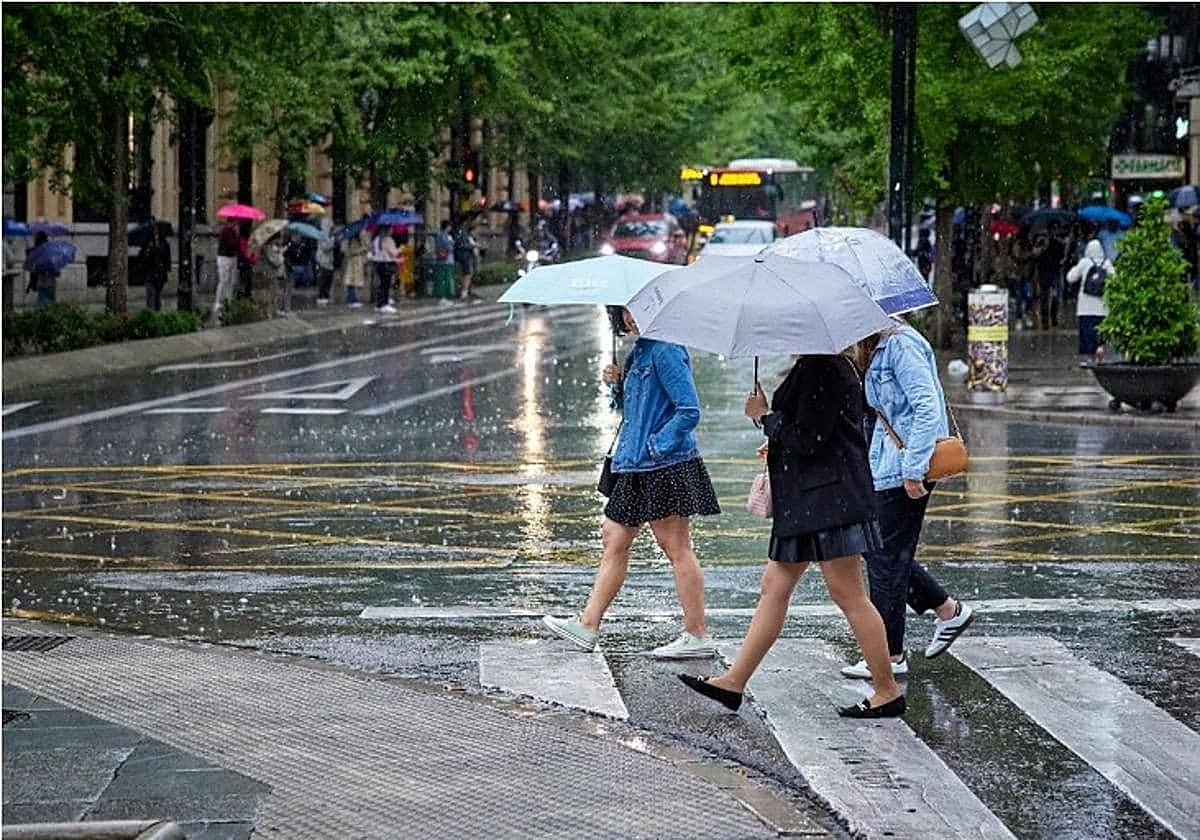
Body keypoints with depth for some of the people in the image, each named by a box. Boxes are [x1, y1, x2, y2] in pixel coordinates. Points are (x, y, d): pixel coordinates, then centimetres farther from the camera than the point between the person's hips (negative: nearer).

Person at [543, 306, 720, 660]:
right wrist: (619, 384, 6)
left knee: (676, 549, -4)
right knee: (613, 539, 11)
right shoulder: (640, 351, 15)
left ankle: (698, 636, 2)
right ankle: (587, 625, 16)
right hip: (637, 470, 10)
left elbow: (689, 410, -20)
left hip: (665, 467, -10)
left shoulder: (665, 352, -15)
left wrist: (657, 445, -17)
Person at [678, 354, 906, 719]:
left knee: (848, 595, -4)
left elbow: (807, 440, -19)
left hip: (830, 500, -11)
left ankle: (888, 692, 4)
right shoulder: (821, 367, 14)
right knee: (774, 587, 11)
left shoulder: (821, 370, -17)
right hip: (806, 501, 11)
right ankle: (734, 682, 15)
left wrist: (765, 416, -7)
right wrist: (779, 448, 27)